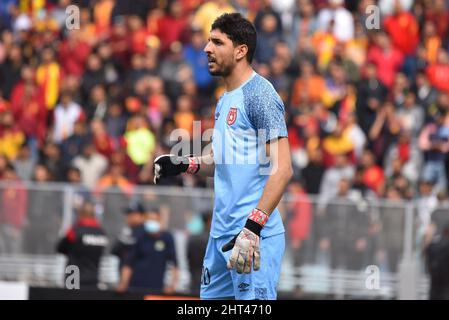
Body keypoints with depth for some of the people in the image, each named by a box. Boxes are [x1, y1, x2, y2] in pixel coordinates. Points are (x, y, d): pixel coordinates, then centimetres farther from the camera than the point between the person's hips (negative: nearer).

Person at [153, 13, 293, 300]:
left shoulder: (259, 94, -11)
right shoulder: (226, 99, 17)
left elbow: (282, 169, -18)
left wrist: (253, 227, -25)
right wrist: (185, 164, 11)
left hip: (253, 235, -9)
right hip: (221, 232, 9)